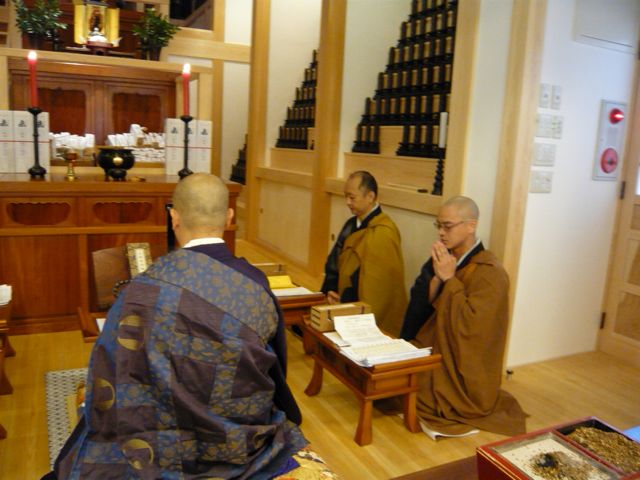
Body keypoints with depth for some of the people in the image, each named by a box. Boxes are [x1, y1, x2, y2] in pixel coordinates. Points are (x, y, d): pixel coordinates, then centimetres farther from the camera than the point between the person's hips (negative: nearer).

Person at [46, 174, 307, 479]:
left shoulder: (146, 290, -22)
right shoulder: (257, 285, -15)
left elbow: (113, 396, -13)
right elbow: (276, 376, -1)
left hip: (171, 453, -1)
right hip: (249, 444, 2)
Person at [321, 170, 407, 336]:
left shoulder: (383, 233, -17)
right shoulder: (352, 224, 9)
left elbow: (376, 282, -18)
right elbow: (334, 264, 11)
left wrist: (345, 302, -12)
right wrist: (330, 292, -4)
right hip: (345, 306, 7)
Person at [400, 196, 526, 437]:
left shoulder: (490, 272, -17)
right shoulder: (443, 257, 2)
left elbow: (472, 324, -27)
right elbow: (419, 303, -2)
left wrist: (449, 279, -24)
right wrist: (436, 276, -18)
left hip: (462, 368, -6)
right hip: (434, 348, 6)